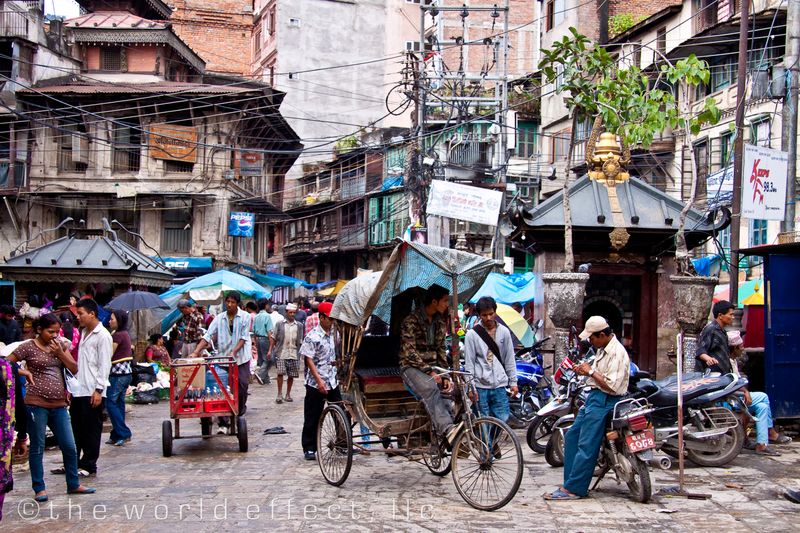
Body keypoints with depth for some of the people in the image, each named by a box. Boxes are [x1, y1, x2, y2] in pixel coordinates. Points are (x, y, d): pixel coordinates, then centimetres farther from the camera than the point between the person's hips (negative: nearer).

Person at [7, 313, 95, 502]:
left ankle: (73, 485, 20)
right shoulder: (28, 347, -3)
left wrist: (60, 352, -6)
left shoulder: (61, 345, 10)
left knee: (69, 447, 7)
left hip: (59, 404, 5)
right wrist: (24, 372, -13)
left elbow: (75, 369, 6)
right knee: (37, 448, 4)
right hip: (37, 403, -5)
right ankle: (39, 489, 13)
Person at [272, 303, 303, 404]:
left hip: (293, 354, 2)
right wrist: (274, 351, -1)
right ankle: (279, 395, -4)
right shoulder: (280, 324, 4)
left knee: (291, 375, 5)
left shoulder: (298, 325, 8)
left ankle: (288, 394, 18)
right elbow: (275, 339, 5)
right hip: (281, 353, -2)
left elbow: (300, 342, 9)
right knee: (280, 373, -11)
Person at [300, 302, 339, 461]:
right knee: (312, 418, 2)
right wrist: (319, 380, -21)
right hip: (315, 384, -7)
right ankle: (309, 449, 11)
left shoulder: (334, 333, 8)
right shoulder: (312, 337, -14)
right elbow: (309, 360, -15)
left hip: (332, 382, 7)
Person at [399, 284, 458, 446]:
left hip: (433, 367, 7)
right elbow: (409, 352, -15)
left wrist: (445, 376, 2)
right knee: (431, 389, -36)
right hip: (412, 367, -7)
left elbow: (441, 351, 16)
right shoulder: (411, 321, -9)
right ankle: (447, 429, -48)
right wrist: (430, 372, -22)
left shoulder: (440, 323, 14)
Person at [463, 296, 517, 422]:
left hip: (499, 385, 2)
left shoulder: (504, 332, 5)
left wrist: (513, 382, 6)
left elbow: (510, 359, 9)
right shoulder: (472, 334, -3)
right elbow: (469, 363, -3)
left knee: (503, 419, 2)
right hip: (480, 386, -2)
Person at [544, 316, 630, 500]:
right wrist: (586, 371, 8)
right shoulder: (603, 350, 15)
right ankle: (570, 483, 14)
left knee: (586, 446, -11)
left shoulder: (617, 353, -17)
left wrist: (591, 371, -16)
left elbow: (612, 386, -23)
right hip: (593, 397, 11)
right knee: (571, 437, 11)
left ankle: (573, 489, -8)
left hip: (603, 401, -11)